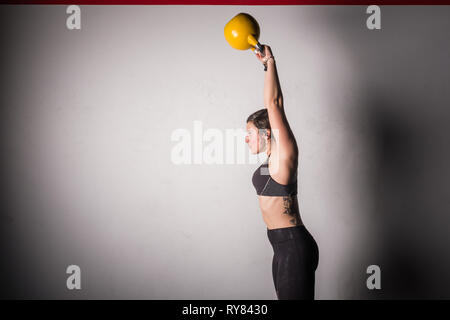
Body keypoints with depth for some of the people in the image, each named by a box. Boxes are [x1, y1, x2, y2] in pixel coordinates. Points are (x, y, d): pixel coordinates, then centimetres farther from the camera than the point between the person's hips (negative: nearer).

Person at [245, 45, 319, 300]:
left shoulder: (284, 152, -10)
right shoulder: (274, 155, 11)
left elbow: (274, 104, -15)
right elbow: (275, 103, 16)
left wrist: (270, 62, -7)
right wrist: (267, 64, 18)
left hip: (294, 247, -10)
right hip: (285, 247, 10)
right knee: (285, 296, 15)